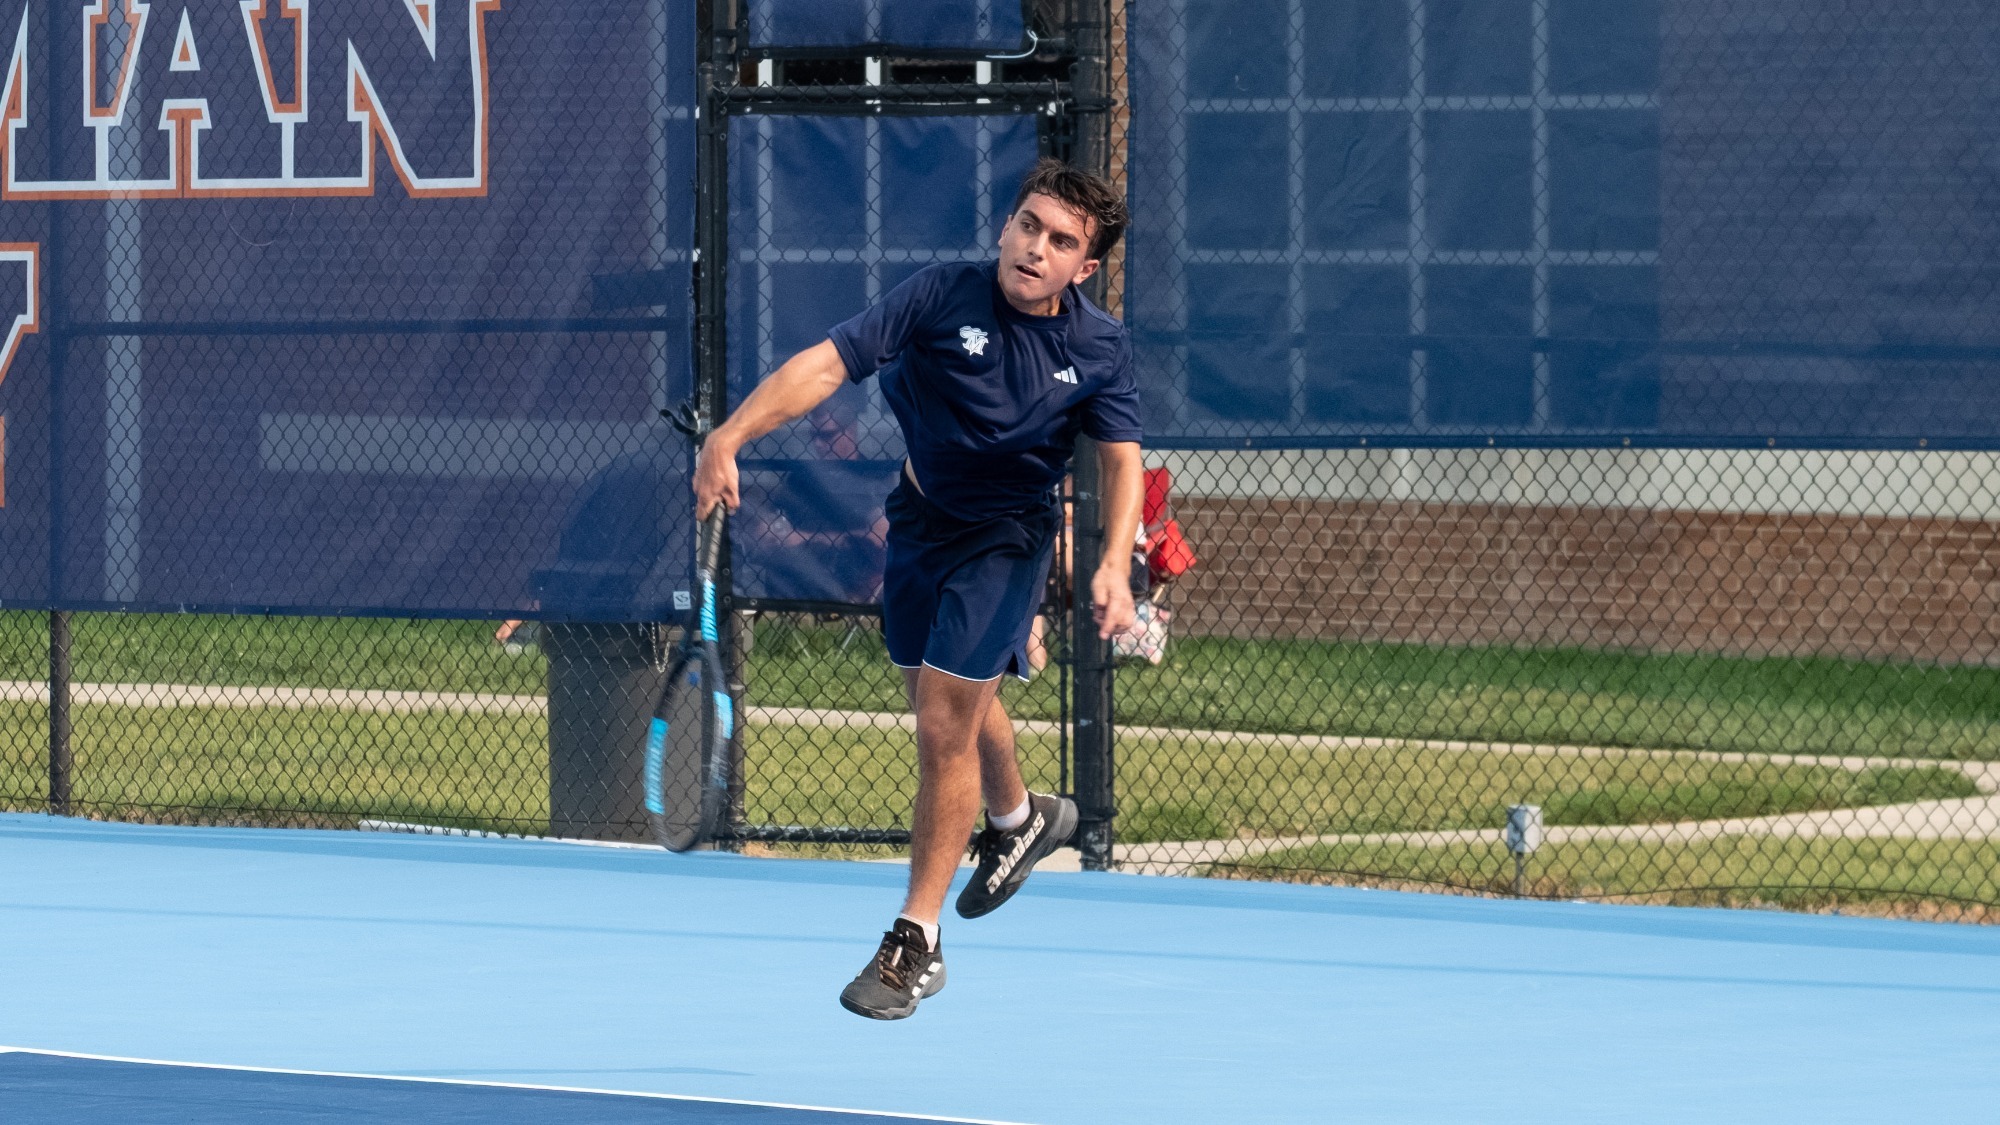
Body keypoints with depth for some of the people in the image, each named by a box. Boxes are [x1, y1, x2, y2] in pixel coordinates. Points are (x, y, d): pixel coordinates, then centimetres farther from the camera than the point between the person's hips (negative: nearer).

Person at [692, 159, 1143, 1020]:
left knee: (943, 728, -9)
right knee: (957, 701, 22)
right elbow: (828, 363, -27)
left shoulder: (1099, 348, -14)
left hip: (1005, 537, -3)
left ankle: (915, 942, 1)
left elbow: (1122, 459, -2)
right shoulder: (942, 297, -19)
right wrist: (731, 436, -39)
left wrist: (1115, 566, -18)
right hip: (919, 519, 3)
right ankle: (1018, 819, 55)